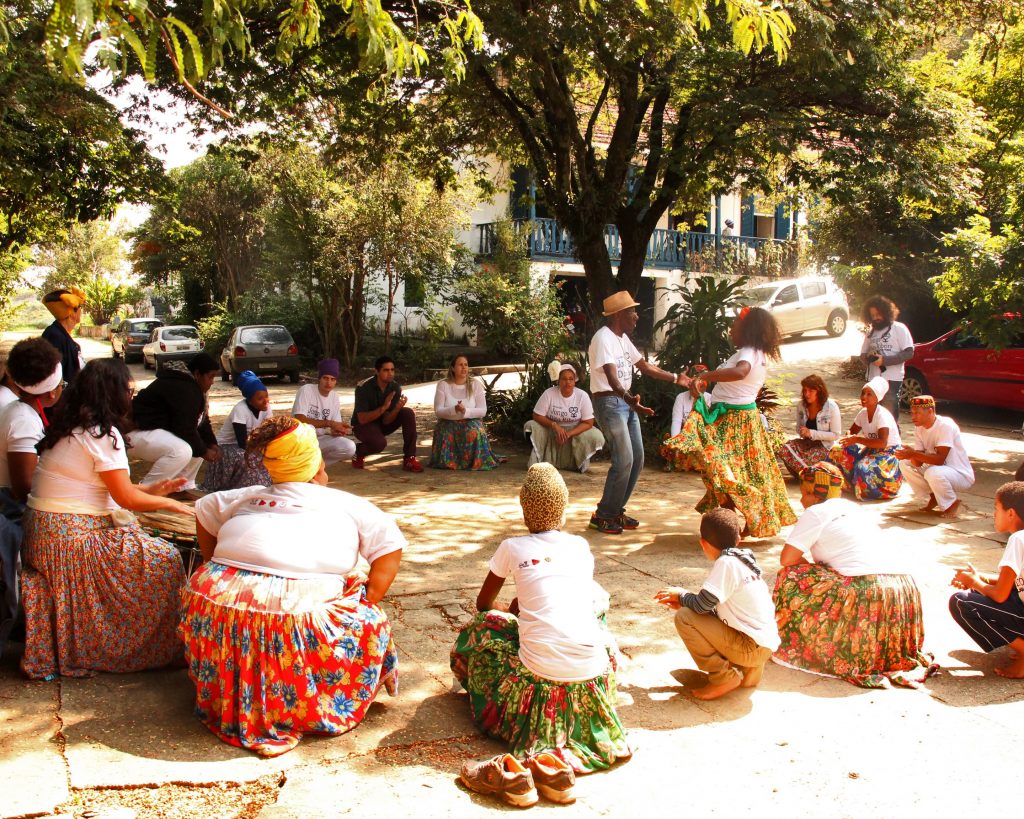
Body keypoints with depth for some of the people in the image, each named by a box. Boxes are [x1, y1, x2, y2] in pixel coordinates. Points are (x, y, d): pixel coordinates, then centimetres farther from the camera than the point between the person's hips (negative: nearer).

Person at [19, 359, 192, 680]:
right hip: (74, 537, -10)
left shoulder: (71, 426, 11)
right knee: (165, 560, -8)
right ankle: (157, 649, 2)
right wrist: (168, 503, 1)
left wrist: (150, 489, 19)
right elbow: (127, 499, -14)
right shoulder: (103, 434, -17)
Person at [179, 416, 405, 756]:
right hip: (297, 613, -4)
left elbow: (205, 509, 35)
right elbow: (392, 545, 15)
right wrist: (367, 605, 15)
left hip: (217, 603, 5)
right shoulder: (345, 504, 16)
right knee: (368, 618, 16)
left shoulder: (248, 497, 25)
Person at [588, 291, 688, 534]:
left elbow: (644, 366, 21)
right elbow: (611, 376, -30)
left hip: (626, 402, 10)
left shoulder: (623, 338, 13)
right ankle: (603, 516, -1)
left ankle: (616, 510, 20)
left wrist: (675, 378, 20)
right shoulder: (603, 338, -17)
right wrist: (629, 399, -45)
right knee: (624, 461, -12)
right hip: (609, 402, -10)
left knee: (637, 459, 10)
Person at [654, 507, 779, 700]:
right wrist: (685, 601, 14)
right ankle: (749, 668, 13)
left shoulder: (726, 563, -16)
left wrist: (681, 595, 0)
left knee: (684, 617, -13)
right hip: (764, 643, 9)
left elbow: (701, 605, -19)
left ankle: (723, 678, -5)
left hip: (753, 646, -9)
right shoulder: (743, 560, 10)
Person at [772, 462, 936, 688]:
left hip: (865, 595, -8)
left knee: (791, 577, 5)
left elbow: (786, 559, -3)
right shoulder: (851, 507, 24)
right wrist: (819, 565, 32)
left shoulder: (815, 513, 1)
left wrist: (809, 564, 16)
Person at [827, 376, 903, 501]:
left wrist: (857, 439, -34)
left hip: (890, 453, -8)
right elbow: (852, 432, 12)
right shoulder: (863, 413, 0)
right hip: (873, 451, 8)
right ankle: (848, 484, 6)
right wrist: (848, 438, -13)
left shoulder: (882, 415, -23)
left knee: (864, 467, -35)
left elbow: (882, 443, -34)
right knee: (839, 450, -8)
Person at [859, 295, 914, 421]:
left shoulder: (899, 328, -1)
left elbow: (909, 353, -9)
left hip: (892, 380, -6)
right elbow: (863, 355, 19)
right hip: (872, 380, 6)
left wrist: (884, 360, -17)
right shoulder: (870, 332, 17)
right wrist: (869, 357, -6)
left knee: (889, 418, -7)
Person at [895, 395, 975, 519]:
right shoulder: (919, 428, -1)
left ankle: (952, 503, -7)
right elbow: (919, 463, -7)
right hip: (937, 469, 8)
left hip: (961, 475, -8)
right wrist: (911, 455, -28)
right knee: (904, 464, -6)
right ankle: (933, 497, 8)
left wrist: (913, 454, -36)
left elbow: (940, 459, -31)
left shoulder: (946, 426, -22)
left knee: (933, 473, -37)